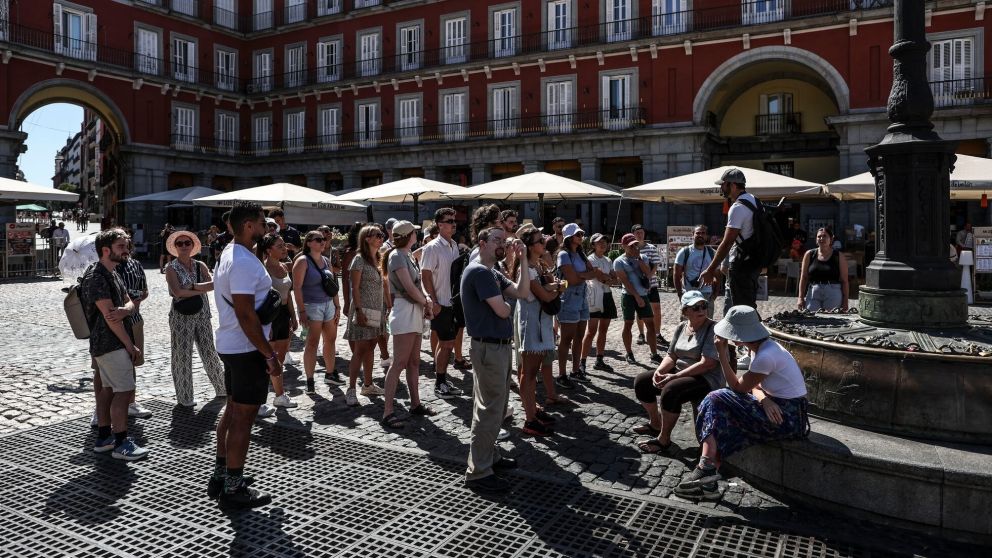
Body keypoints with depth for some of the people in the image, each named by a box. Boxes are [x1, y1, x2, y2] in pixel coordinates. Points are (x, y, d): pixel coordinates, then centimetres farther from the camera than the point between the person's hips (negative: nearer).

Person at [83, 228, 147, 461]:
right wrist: (130, 345, -17)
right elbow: (109, 315, -20)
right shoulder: (96, 276, -16)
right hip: (110, 343, -10)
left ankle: (104, 438, 21)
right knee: (124, 391, -9)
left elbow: (129, 303, 9)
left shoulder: (112, 274, 15)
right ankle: (121, 443, -4)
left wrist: (124, 310, -17)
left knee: (108, 388, 13)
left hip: (108, 343, 10)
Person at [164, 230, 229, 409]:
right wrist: (201, 289, -14)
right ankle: (184, 397, 14)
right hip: (181, 317, -3)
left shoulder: (200, 266, 6)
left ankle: (222, 387, 25)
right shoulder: (171, 268, -5)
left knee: (209, 352, 10)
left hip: (202, 315, 3)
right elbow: (177, 292, -19)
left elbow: (213, 284, -11)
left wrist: (192, 286, -20)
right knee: (182, 355, 3)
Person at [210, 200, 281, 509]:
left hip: (230, 345, 10)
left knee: (233, 409, 19)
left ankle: (221, 475, 31)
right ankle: (233, 489, 8)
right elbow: (246, 315, -26)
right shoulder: (245, 262, -21)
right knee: (244, 415, -2)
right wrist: (270, 355, -22)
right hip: (247, 348, -10)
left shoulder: (229, 254, 11)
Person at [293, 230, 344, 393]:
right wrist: (301, 310, -19)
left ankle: (330, 373, 27)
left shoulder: (326, 261, 12)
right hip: (311, 306, -7)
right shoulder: (303, 261, -9)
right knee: (312, 343, -6)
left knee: (331, 339, 12)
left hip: (329, 305, 7)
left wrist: (337, 306, 13)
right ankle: (310, 381, 0)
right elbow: (297, 287, -14)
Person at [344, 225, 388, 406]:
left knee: (370, 347, 13)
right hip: (364, 309, -7)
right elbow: (355, 288, -13)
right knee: (360, 350, -6)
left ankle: (368, 385, 22)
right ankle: (351, 390, -1)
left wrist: (387, 307, 13)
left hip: (378, 310, 7)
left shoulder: (379, 259, 13)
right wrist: (358, 311, -20)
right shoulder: (359, 259, -10)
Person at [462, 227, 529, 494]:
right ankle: (478, 472, 0)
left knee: (495, 406, 20)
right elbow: (502, 310, -21)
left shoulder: (493, 274, 16)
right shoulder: (480, 272, -17)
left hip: (498, 345, 11)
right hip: (489, 347, -11)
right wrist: (505, 305, 2)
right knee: (490, 409, -7)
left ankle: (489, 455, 34)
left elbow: (522, 292, 7)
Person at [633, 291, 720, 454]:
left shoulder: (712, 329, -15)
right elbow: (671, 356, 11)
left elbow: (707, 364, -23)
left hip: (706, 379, -8)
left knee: (670, 390, -33)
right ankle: (655, 423, 22)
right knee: (641, 381, 1)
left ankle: (664, 440, -16)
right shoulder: (681, 327, 8)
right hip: (679, 372, 8)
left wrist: (675, 376, -24)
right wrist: (659, 371, -11)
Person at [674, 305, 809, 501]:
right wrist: (764, 399, -15)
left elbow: (738, 387, -13)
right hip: (777, 408, 9)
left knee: (716, 400, -14)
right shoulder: (762, 347, 7)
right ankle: (708, 477, -7)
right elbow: (756, 387, 9)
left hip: (788, 417, -9)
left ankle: (706, 468, -11)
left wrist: (722, 354, -12)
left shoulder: (765, 356, -23)